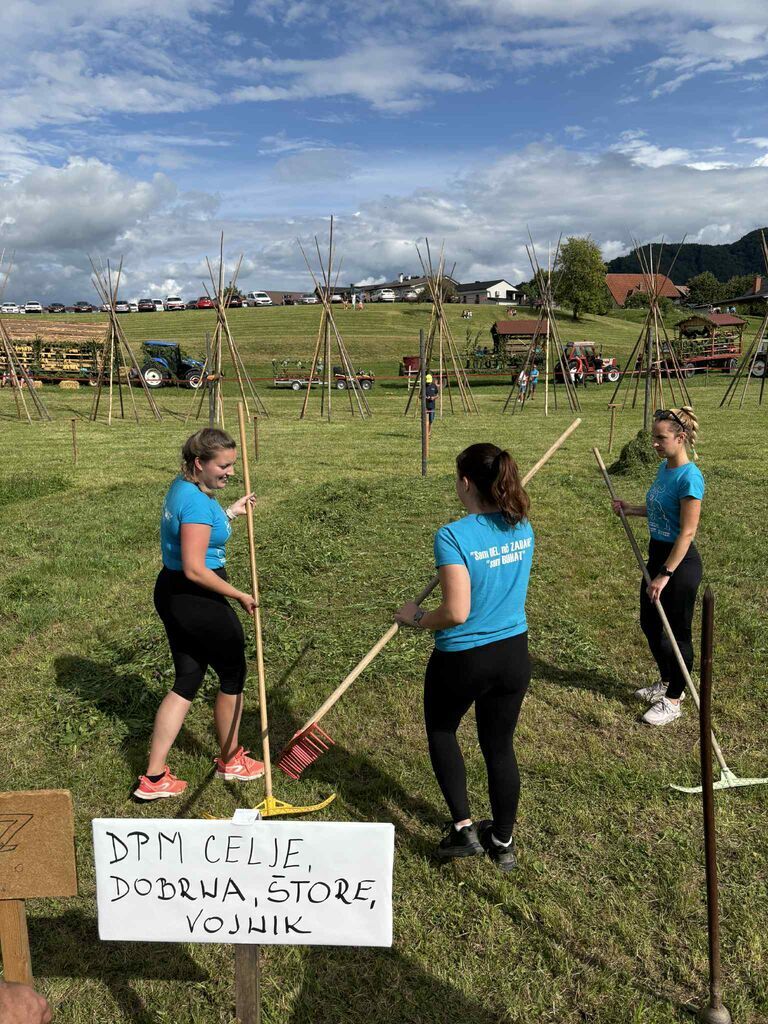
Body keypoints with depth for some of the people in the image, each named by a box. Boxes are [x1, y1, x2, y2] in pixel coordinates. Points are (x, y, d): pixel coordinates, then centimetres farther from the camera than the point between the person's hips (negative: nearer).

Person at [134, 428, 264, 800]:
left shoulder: (183, 488, 7)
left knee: (187, 681, 15)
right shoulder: (197, 503, -24)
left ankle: (154, 777, 17)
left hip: (171, 594, 9)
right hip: (198, 602, -9)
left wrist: (231, 512, 21)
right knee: (232, 675, 12)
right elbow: (195, 570, -28)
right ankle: (230, 760, 33)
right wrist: (240, 595, -18)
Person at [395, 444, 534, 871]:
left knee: (441, 730, 24)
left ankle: (463, 828, 22)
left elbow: (456, 612, -26)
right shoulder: (522, 527, -2)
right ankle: (503, 842, 36)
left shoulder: (453, 536, -23)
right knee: (500, 746, 20)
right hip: (514, 655, 5)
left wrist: (417, 618, -8)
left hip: (462, 659, -5)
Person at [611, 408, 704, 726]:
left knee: (678, 632, 7)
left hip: (680, 561, -9)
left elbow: (687, 532, -24)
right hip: (657, 554, 9)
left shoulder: (689, 477, -23)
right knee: (649, 622, 21)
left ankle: (673, 701, 24)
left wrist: (665, 575, -24)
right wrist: (632, 509, 6)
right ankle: (667, 682, 42)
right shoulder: (664, 467, 5)